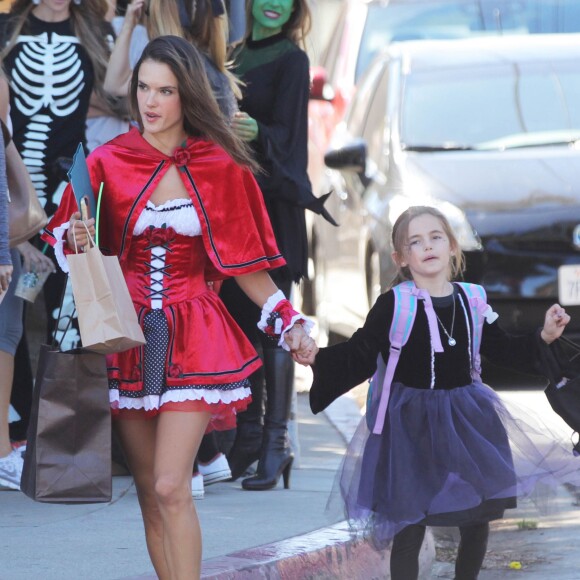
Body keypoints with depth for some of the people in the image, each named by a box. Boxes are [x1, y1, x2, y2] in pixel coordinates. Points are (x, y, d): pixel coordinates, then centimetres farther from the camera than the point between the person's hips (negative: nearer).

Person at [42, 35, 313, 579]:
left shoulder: (221, 167, 0)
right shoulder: (107, 163, 1)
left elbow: (244, 263, 6)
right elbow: (66, 244, 6)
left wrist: (288, 321, -2)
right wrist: (75, 239, -16)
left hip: (193, 338, -2)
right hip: (126, 338, 2)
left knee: (171, 488, -14)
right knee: (150, 494, 6)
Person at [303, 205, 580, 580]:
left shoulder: (471, 302, 2)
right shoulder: (393, 306, -10)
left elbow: (504, 351, 13)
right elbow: (359, 356, -12)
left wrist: (544, 337, 2)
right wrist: (317, 358, -28)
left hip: (466, 420, 4)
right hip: (411, 425, -4)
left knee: (479, 516, 9)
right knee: (409, 527, -2)